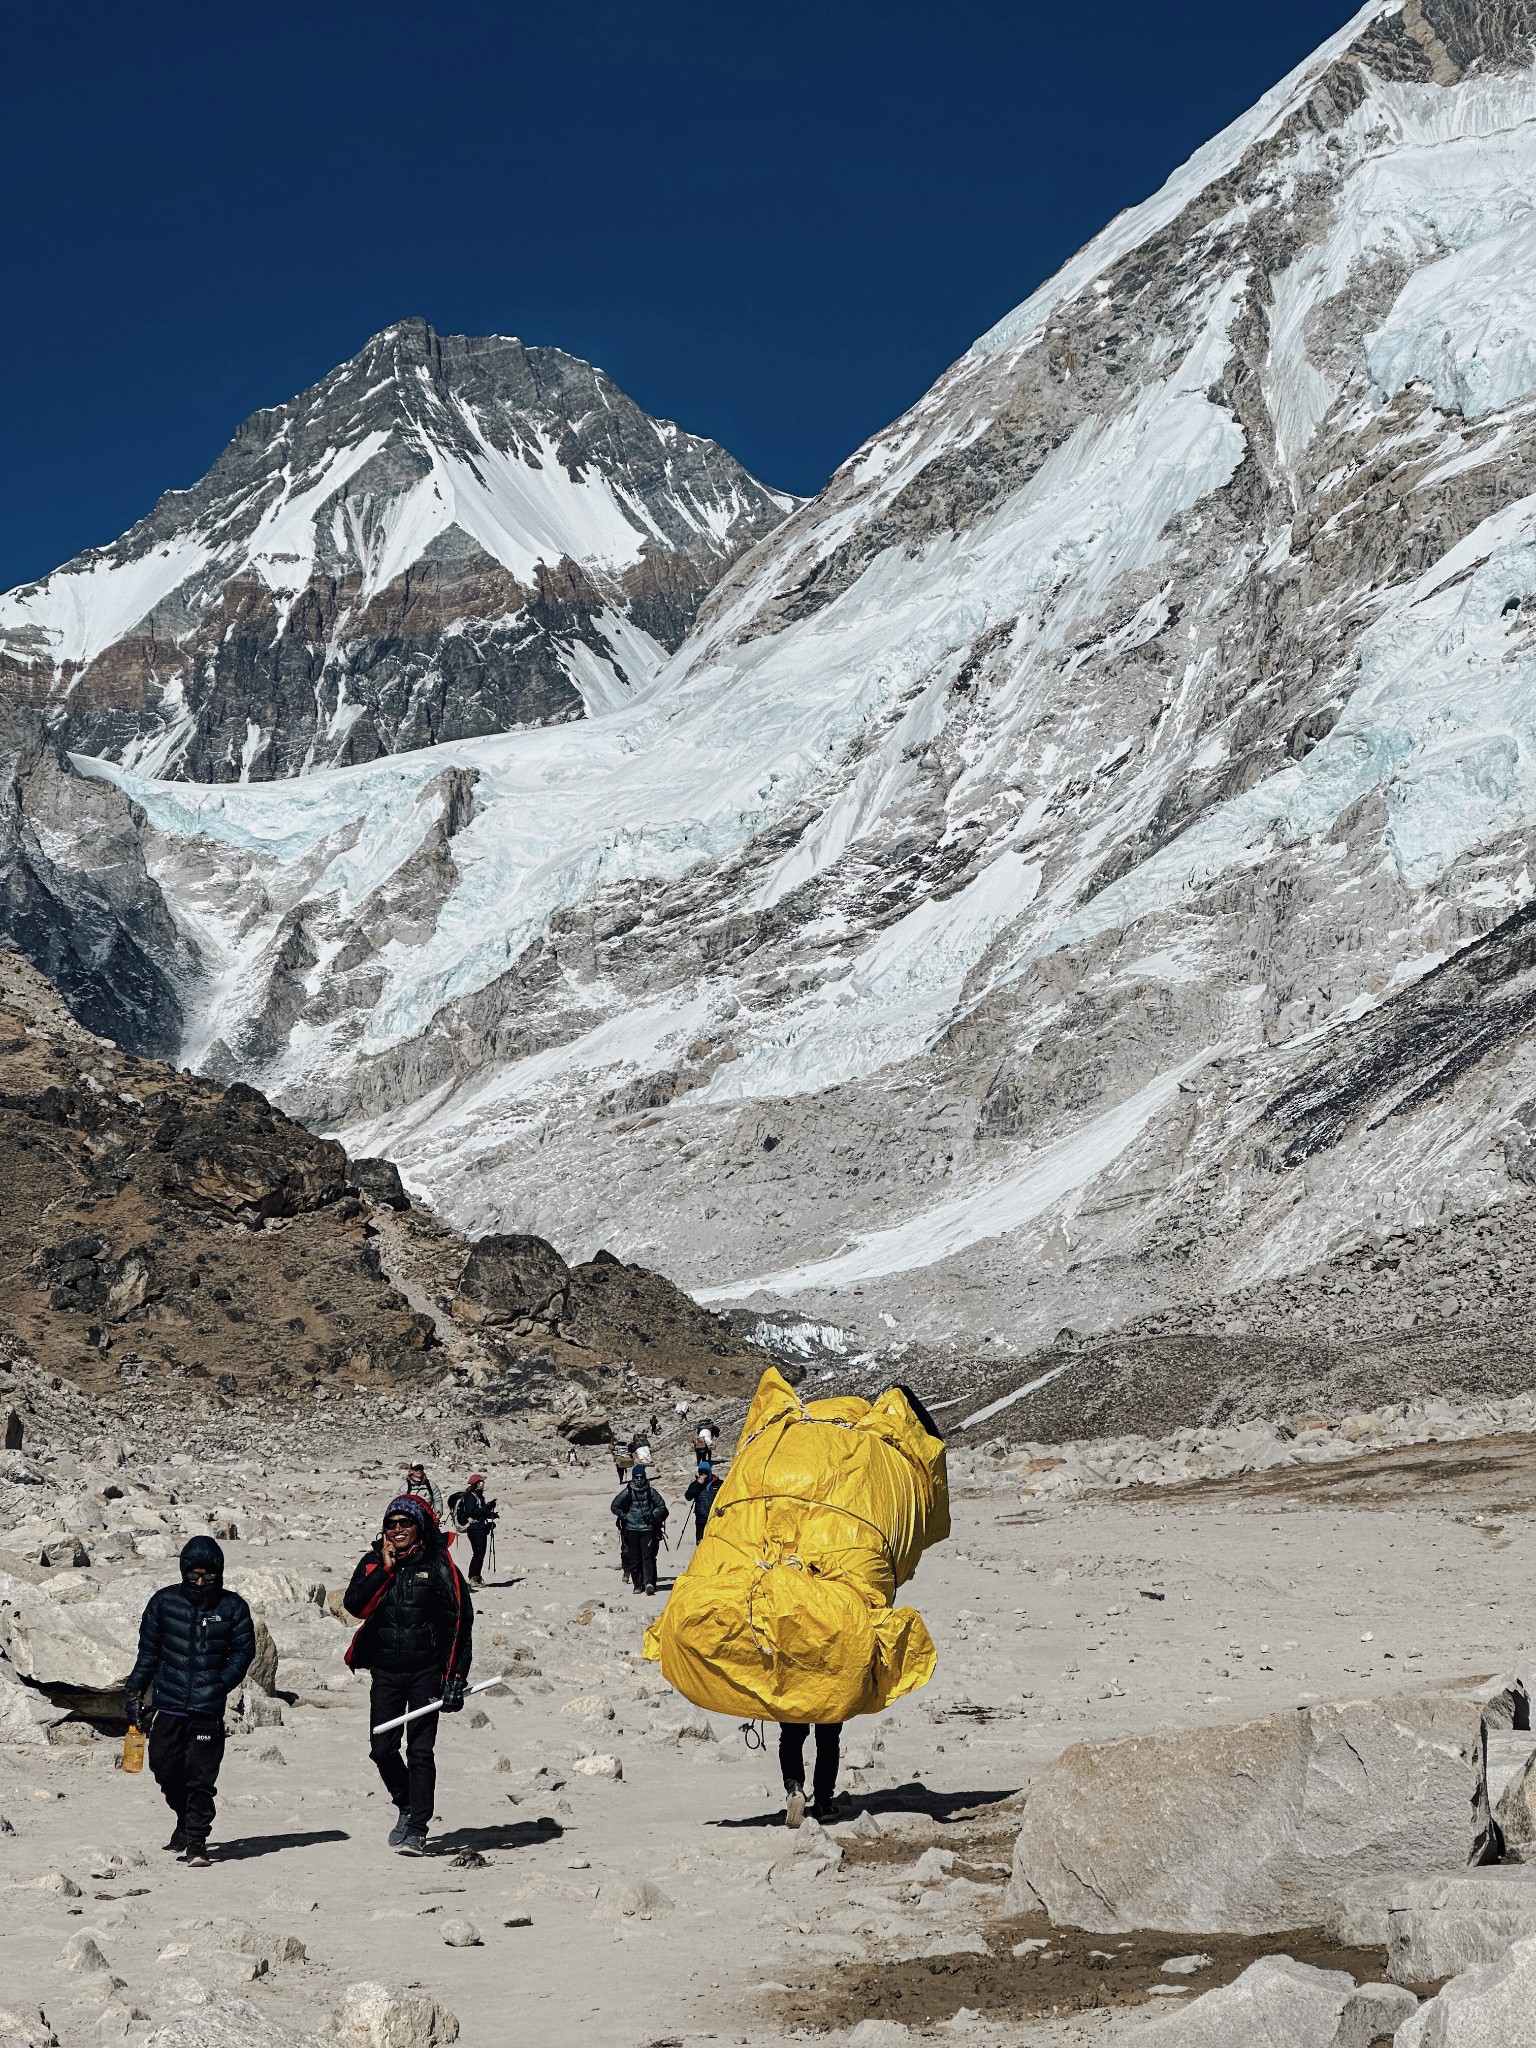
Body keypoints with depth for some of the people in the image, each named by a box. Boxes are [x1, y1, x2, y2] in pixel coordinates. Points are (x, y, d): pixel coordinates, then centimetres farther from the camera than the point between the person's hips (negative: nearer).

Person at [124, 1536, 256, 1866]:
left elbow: (243, 1652, 6)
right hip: (169, 1705, 2)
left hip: (209, 1711, -2)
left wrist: (220, 1684, -8)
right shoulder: (164, 1602, 6)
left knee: (201, 1777, -6)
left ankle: (196, 1839, 4)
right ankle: (185, 1818, 28)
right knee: (165, 1767, 3)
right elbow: (148, 1651, 13)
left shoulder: (232, 1607, 3)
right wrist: (135, 1693, 12)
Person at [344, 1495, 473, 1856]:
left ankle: (417, 1829, -2)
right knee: (382, 1749, 3)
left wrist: (456, 1676, -7)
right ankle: (406, 1806, 28)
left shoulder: (438, 1565, -3)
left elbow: (460, 1621, -3)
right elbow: (355, 1606, -8)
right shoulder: (373, 1563, 7)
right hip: (386, 1671, 3)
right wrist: (385, 1568, -13)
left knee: (420, 1751, -6)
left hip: (425, 1672, -3)